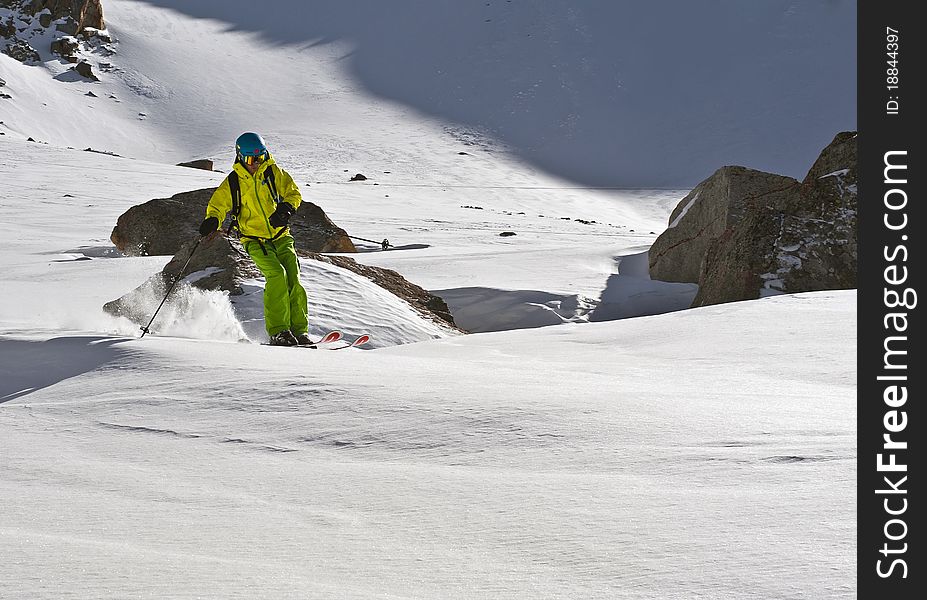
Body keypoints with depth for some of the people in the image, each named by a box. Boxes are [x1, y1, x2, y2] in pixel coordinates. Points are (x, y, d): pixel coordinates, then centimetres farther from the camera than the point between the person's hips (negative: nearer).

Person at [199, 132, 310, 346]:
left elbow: (293, 192, 5)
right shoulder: (233, 182, 0)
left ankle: (299, 331, -2)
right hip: (254, 239, -3)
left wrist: (286, 207, -17)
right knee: (276, 275, -24)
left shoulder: (273, 172, 4)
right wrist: (212, 221, -20)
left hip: (280, 236, 3)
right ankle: (278, 331, -21)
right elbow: (218, 204, 2)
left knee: (293, 280, -12)